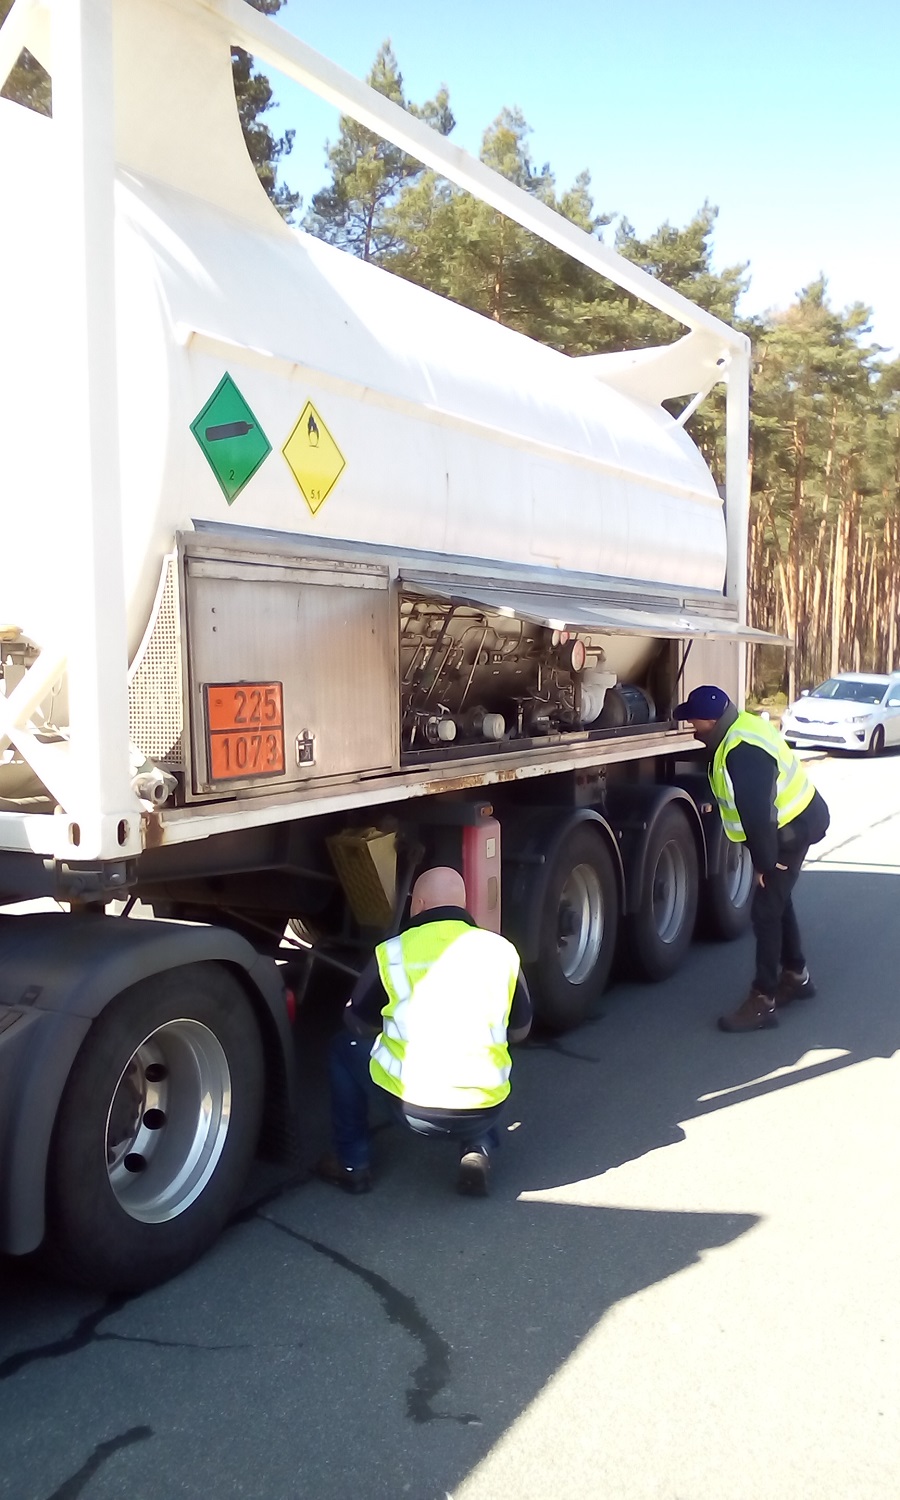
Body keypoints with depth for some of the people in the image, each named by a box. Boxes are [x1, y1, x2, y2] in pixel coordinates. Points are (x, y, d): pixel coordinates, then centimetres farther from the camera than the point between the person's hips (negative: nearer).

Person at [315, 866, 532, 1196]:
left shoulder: (392, 953, -3)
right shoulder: (501, 951, 2)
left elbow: (357, 1023, 11)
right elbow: (520, 1031, 14)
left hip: (412, 1107, -2)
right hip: (484, 1110, 3)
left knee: (344, 1048, 23)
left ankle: (352, 1164, 26)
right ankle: (478, 1151, 16)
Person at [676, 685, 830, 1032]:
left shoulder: (741, 753, -31)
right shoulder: (741, 727, 1)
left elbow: (757, 813, -29)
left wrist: (765, 862, -21)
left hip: (791, 830, -10)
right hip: (795, 818, 10)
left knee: (766, 911, -8)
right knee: (777, 902, 20)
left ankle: (763, 1001, -3)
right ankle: (796, 976, 36)